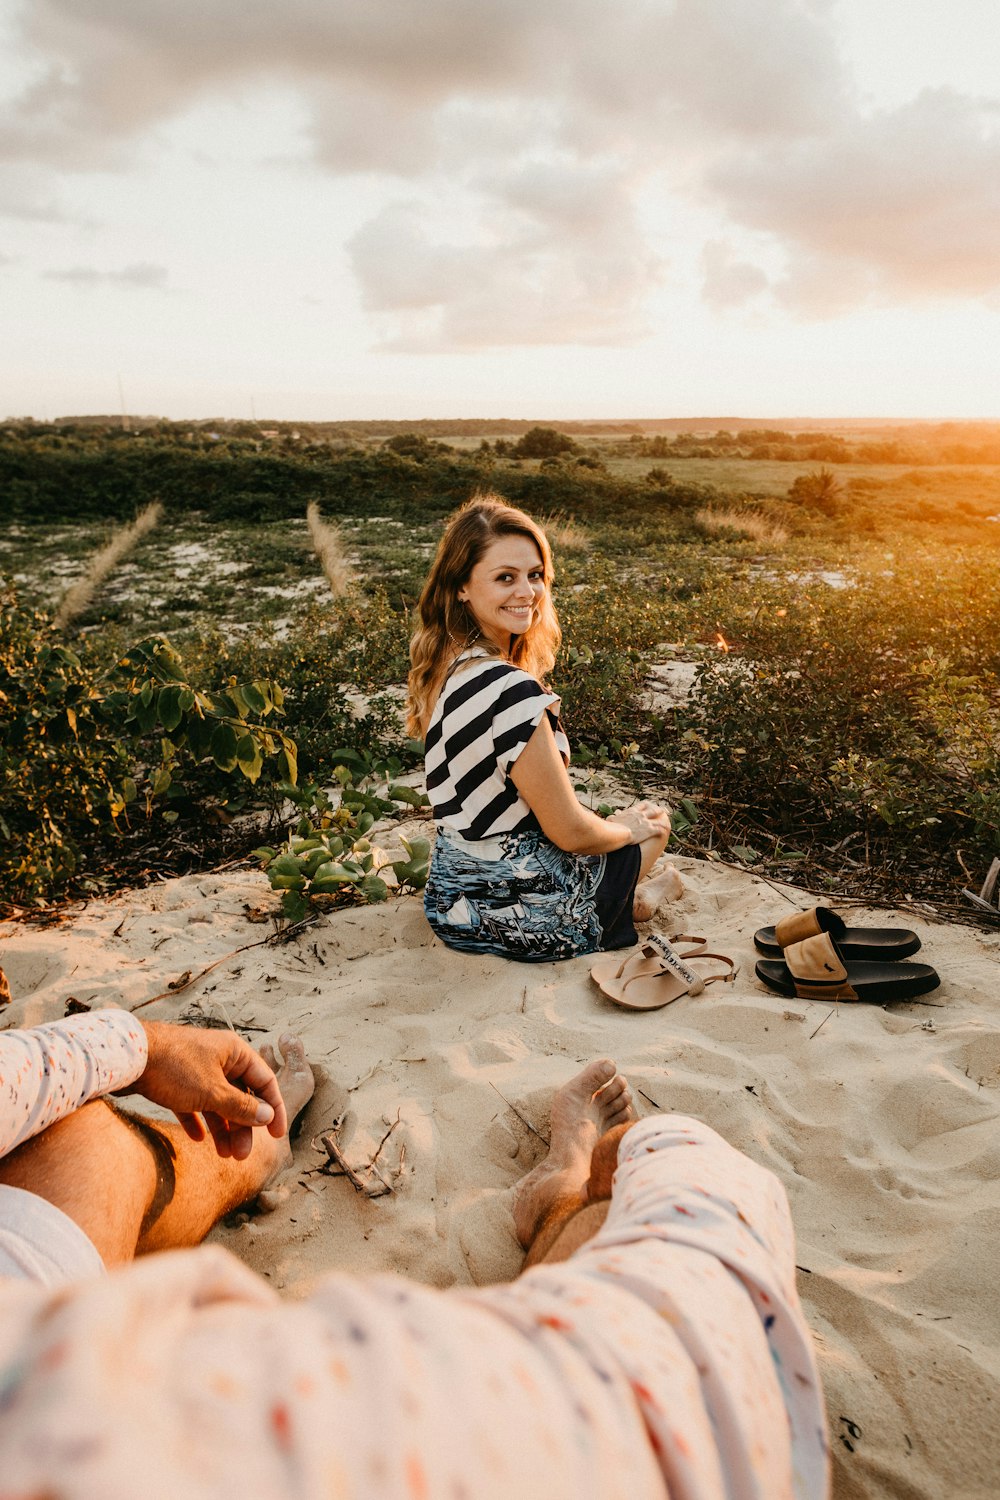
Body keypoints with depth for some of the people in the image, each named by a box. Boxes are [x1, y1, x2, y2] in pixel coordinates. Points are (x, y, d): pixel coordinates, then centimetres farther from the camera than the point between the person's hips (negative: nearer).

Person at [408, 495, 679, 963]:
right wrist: (630, 828, -1)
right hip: (521, 918, -8)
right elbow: (570, 831, -21)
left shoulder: (439, 665, -3)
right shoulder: (510, 690, -32)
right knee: (654, 821, 22)